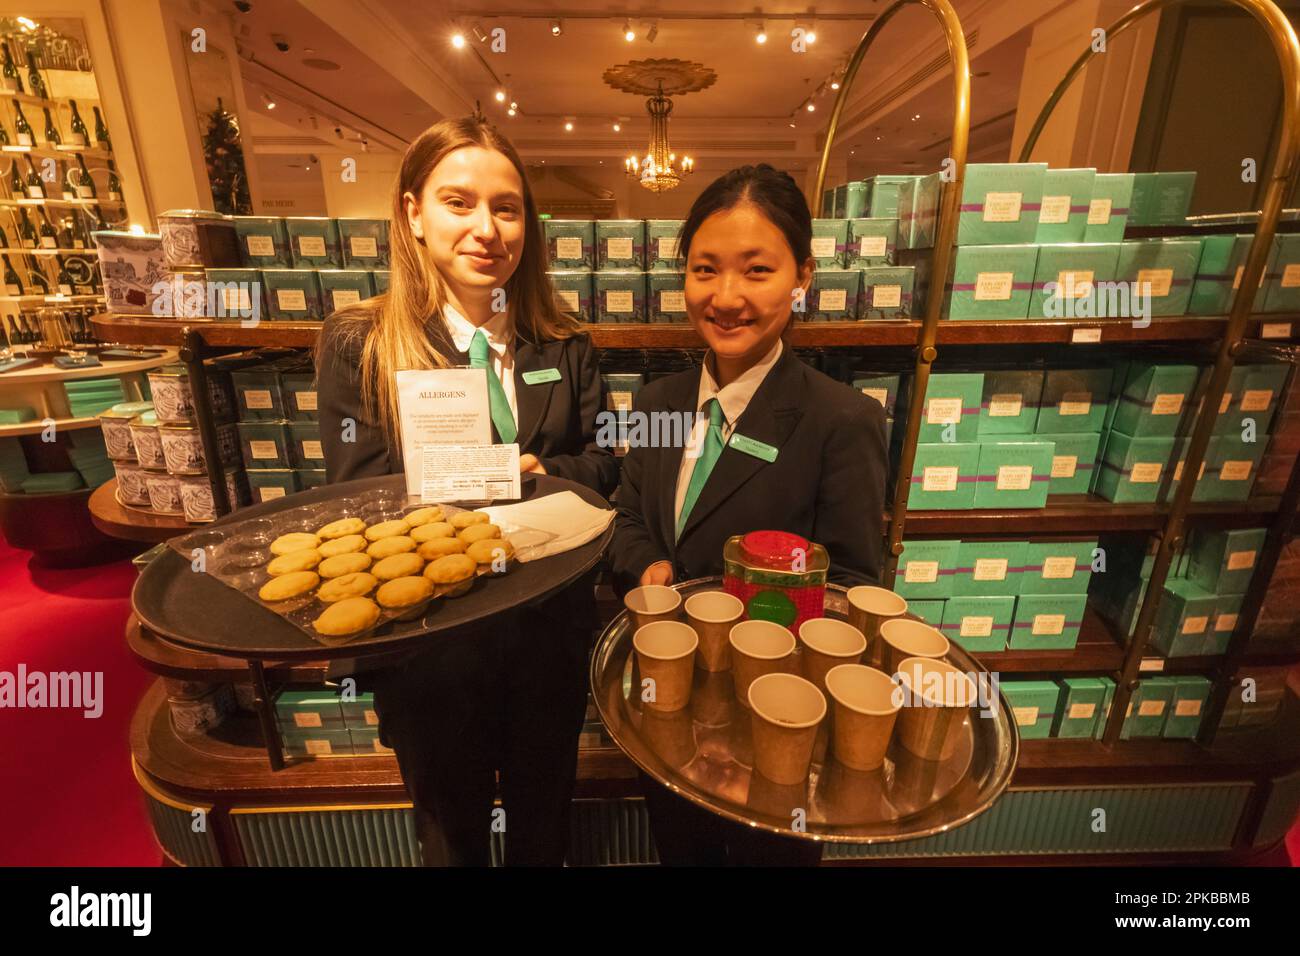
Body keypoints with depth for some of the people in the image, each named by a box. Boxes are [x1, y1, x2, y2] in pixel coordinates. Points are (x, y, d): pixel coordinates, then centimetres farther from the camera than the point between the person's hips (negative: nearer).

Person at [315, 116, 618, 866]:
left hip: (552, 627, 3)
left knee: (544, 816, 28)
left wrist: (538, 475, -23)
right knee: (452, 826, 27)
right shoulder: (357, 343, -10)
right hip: (429, 636, -2)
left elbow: (603, 462, -3)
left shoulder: (565, 344, -1)